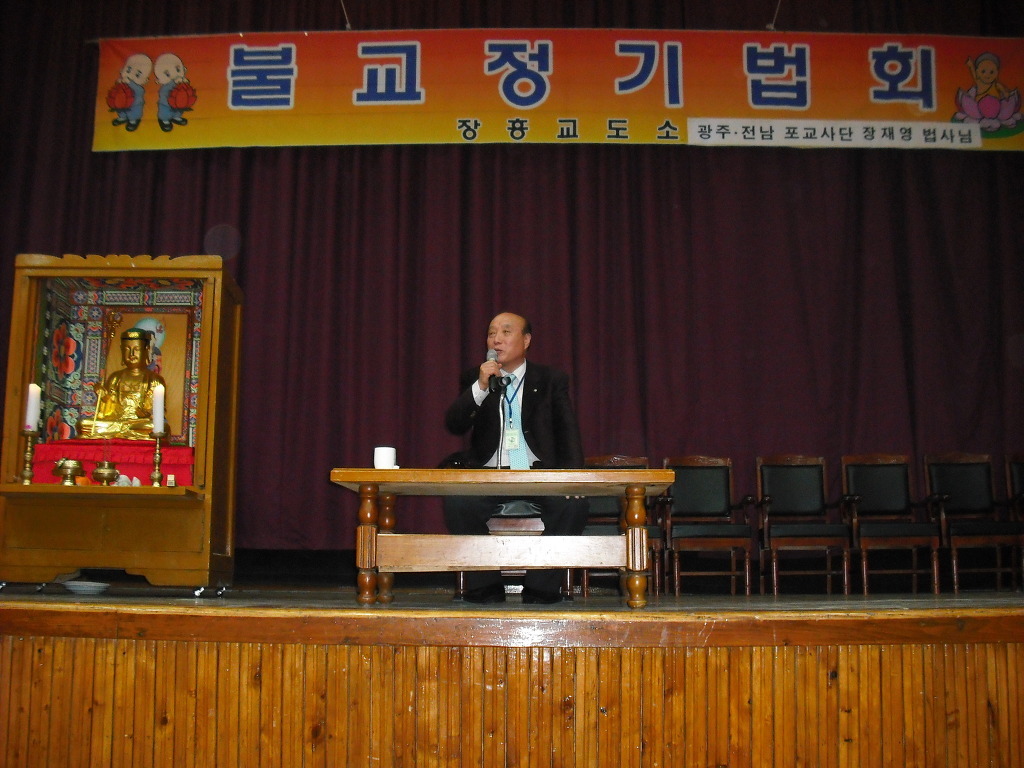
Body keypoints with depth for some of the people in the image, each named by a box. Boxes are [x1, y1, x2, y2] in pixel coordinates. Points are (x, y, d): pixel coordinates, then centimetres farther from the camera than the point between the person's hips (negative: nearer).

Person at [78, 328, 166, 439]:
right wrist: (103, 397, -5)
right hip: (115, 421, 2)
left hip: (142, 424, -2)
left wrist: (147, 412, -17)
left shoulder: (154, 380, 10)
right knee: (84, 424, -23)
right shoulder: (115, 378, 19)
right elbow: (106, 413, 13)